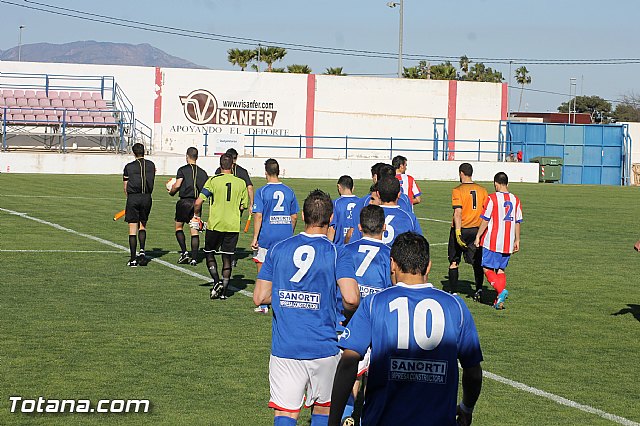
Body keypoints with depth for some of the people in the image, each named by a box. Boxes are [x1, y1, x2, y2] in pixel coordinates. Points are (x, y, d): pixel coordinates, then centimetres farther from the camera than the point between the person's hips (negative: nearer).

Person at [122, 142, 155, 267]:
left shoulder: (129, 167, 0)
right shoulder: (151, 165, 6)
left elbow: (126, 188, 4)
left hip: (132, 197, -2)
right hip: (147, 197, 2)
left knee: (133, 229, 1)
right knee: (142, 226, 19)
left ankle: (133, 259, 0)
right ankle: (142, 251, 0)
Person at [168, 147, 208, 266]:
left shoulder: (183, 170, -4)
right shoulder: (202, 172, 8)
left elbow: (177, 185, -13)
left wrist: (171, 192, 7)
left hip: (184, 202, -3)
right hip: (197, 203, 3)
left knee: (179, 227, 14)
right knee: (194, 231, 3)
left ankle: (184, 252, 0)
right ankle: (194, 258, -1)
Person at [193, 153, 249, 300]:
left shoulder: (213, 180, -6)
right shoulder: (241, 183, 1)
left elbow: (198, 202, -10)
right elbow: (243, 206, 7)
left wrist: (196, 216, 6)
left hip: (215, 224, -2)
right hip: (233, 226, 2)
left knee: (209, 254, 14)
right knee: (227, 258, 9)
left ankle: (216, 282, -4)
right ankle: (224, 291, 8)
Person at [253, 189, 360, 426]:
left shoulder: (278, 249, 3)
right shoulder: (335, 253, -5)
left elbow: (259, 297, 3)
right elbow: (351, 298, -17)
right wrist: (349, 314, 5)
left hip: (284, 347, 1)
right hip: (323, 348, -1)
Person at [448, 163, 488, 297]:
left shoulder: (457, 190, -10)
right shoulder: (482, 190, 4)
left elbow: (458, 212, -19)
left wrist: (458, 232, -22)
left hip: (461, 229, -4)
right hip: (476, 230, 4)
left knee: (454, 262, 8)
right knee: (477, 262, 10)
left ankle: (453, 291, 9)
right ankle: (479, 289, -4)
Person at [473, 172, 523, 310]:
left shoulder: (492, 198, -9)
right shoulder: (515, 200, 7)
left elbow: (485, 220, -8)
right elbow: (517, 222, 11)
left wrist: (478, 236, 1)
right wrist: (517, 240, 18)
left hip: (493, 241, -5)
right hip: (508, 243, 5)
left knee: (487, 269, 2)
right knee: (500, 270, 13)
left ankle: (501, 290, -19)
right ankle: (500, 300, 6)